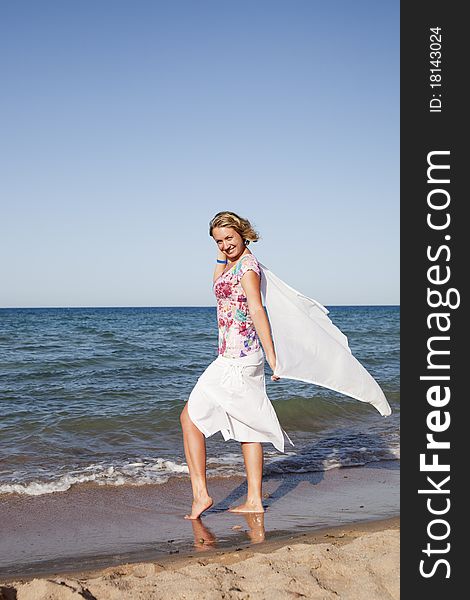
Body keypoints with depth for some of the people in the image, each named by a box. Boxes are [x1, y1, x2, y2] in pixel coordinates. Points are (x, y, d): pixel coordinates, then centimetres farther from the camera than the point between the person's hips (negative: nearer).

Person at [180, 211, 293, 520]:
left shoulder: (247, 265, -14)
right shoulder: (236, 263, 15)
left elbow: (257, 311, -22)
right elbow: (218, 283, 37)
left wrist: (272, 357, -27)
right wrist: (223, 256, 23)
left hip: (236, 358, -10)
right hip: (245, 356, 10)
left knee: (190, 417, -1)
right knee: (248, 427, 10)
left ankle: (201, 493, -2)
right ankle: (254, 500, 15)